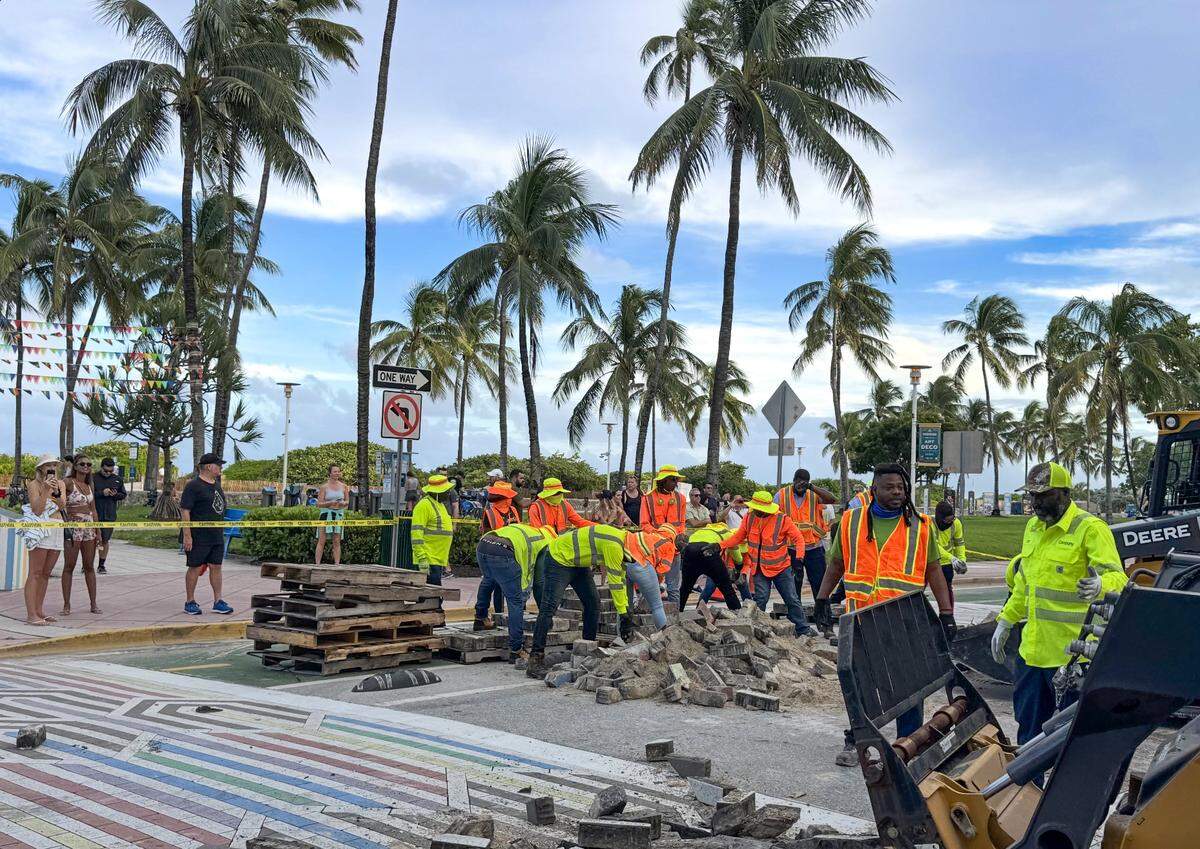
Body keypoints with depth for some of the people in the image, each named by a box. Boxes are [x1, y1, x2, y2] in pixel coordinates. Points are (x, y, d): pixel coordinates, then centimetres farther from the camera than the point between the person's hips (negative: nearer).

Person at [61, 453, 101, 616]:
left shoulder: (89, 486, 13)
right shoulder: (69, 483, -5)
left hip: (89, 527, 6)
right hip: (72, 527, -6)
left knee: (89, 566, 9)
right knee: (69, 566, -1)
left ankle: (94, 603, 13)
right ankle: (66, 605, 4)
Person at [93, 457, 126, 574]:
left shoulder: (118, 479, 10)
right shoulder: (93, 478, -3)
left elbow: (123, 495, 16)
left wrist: (116, 494, -5)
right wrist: (102, 493, -17)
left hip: (110, 515, 3)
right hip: (95, 514, -3)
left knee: (105, 540, 7)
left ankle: (101, 565, 16)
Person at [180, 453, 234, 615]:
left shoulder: (217, 485, 15)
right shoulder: (193, 486, -11)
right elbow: (184, 510, -15)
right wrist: (187, 535, -19)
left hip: (217, 537, 7)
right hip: (199, 537, -7)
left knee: (216, 567, 8)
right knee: (195, 568, 1)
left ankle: (218, 602, 12)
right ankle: (190, 602, 11)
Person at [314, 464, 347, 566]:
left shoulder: (343, 486, 8)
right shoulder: (324, 486, -2)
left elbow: (347, 500, 16)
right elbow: (319, 504, -4)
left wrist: (343, 503, -6)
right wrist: (330, 503, -19)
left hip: (339, 515, 3)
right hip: (326, 515, -3)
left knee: (337, 541, 4)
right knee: (321, 541, -3)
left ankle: (337, 564, 7)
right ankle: (317, 564, -1)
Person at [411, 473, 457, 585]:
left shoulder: (440, 505, 20)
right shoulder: (424, 505, -12)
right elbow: (417, 533, -19)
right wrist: (422, 558, -24)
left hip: (438, 559, 10)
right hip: (429, 561, -10)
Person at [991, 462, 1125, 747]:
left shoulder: (1091, 529, -11)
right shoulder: (1033, 526, 13)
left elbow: (1117, 577, -20)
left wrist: (1100, 586, -42)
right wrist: (1005, 621, 21)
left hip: (1073, 652, -8)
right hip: (1032, 649, 8)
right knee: (1028, 726, 18)